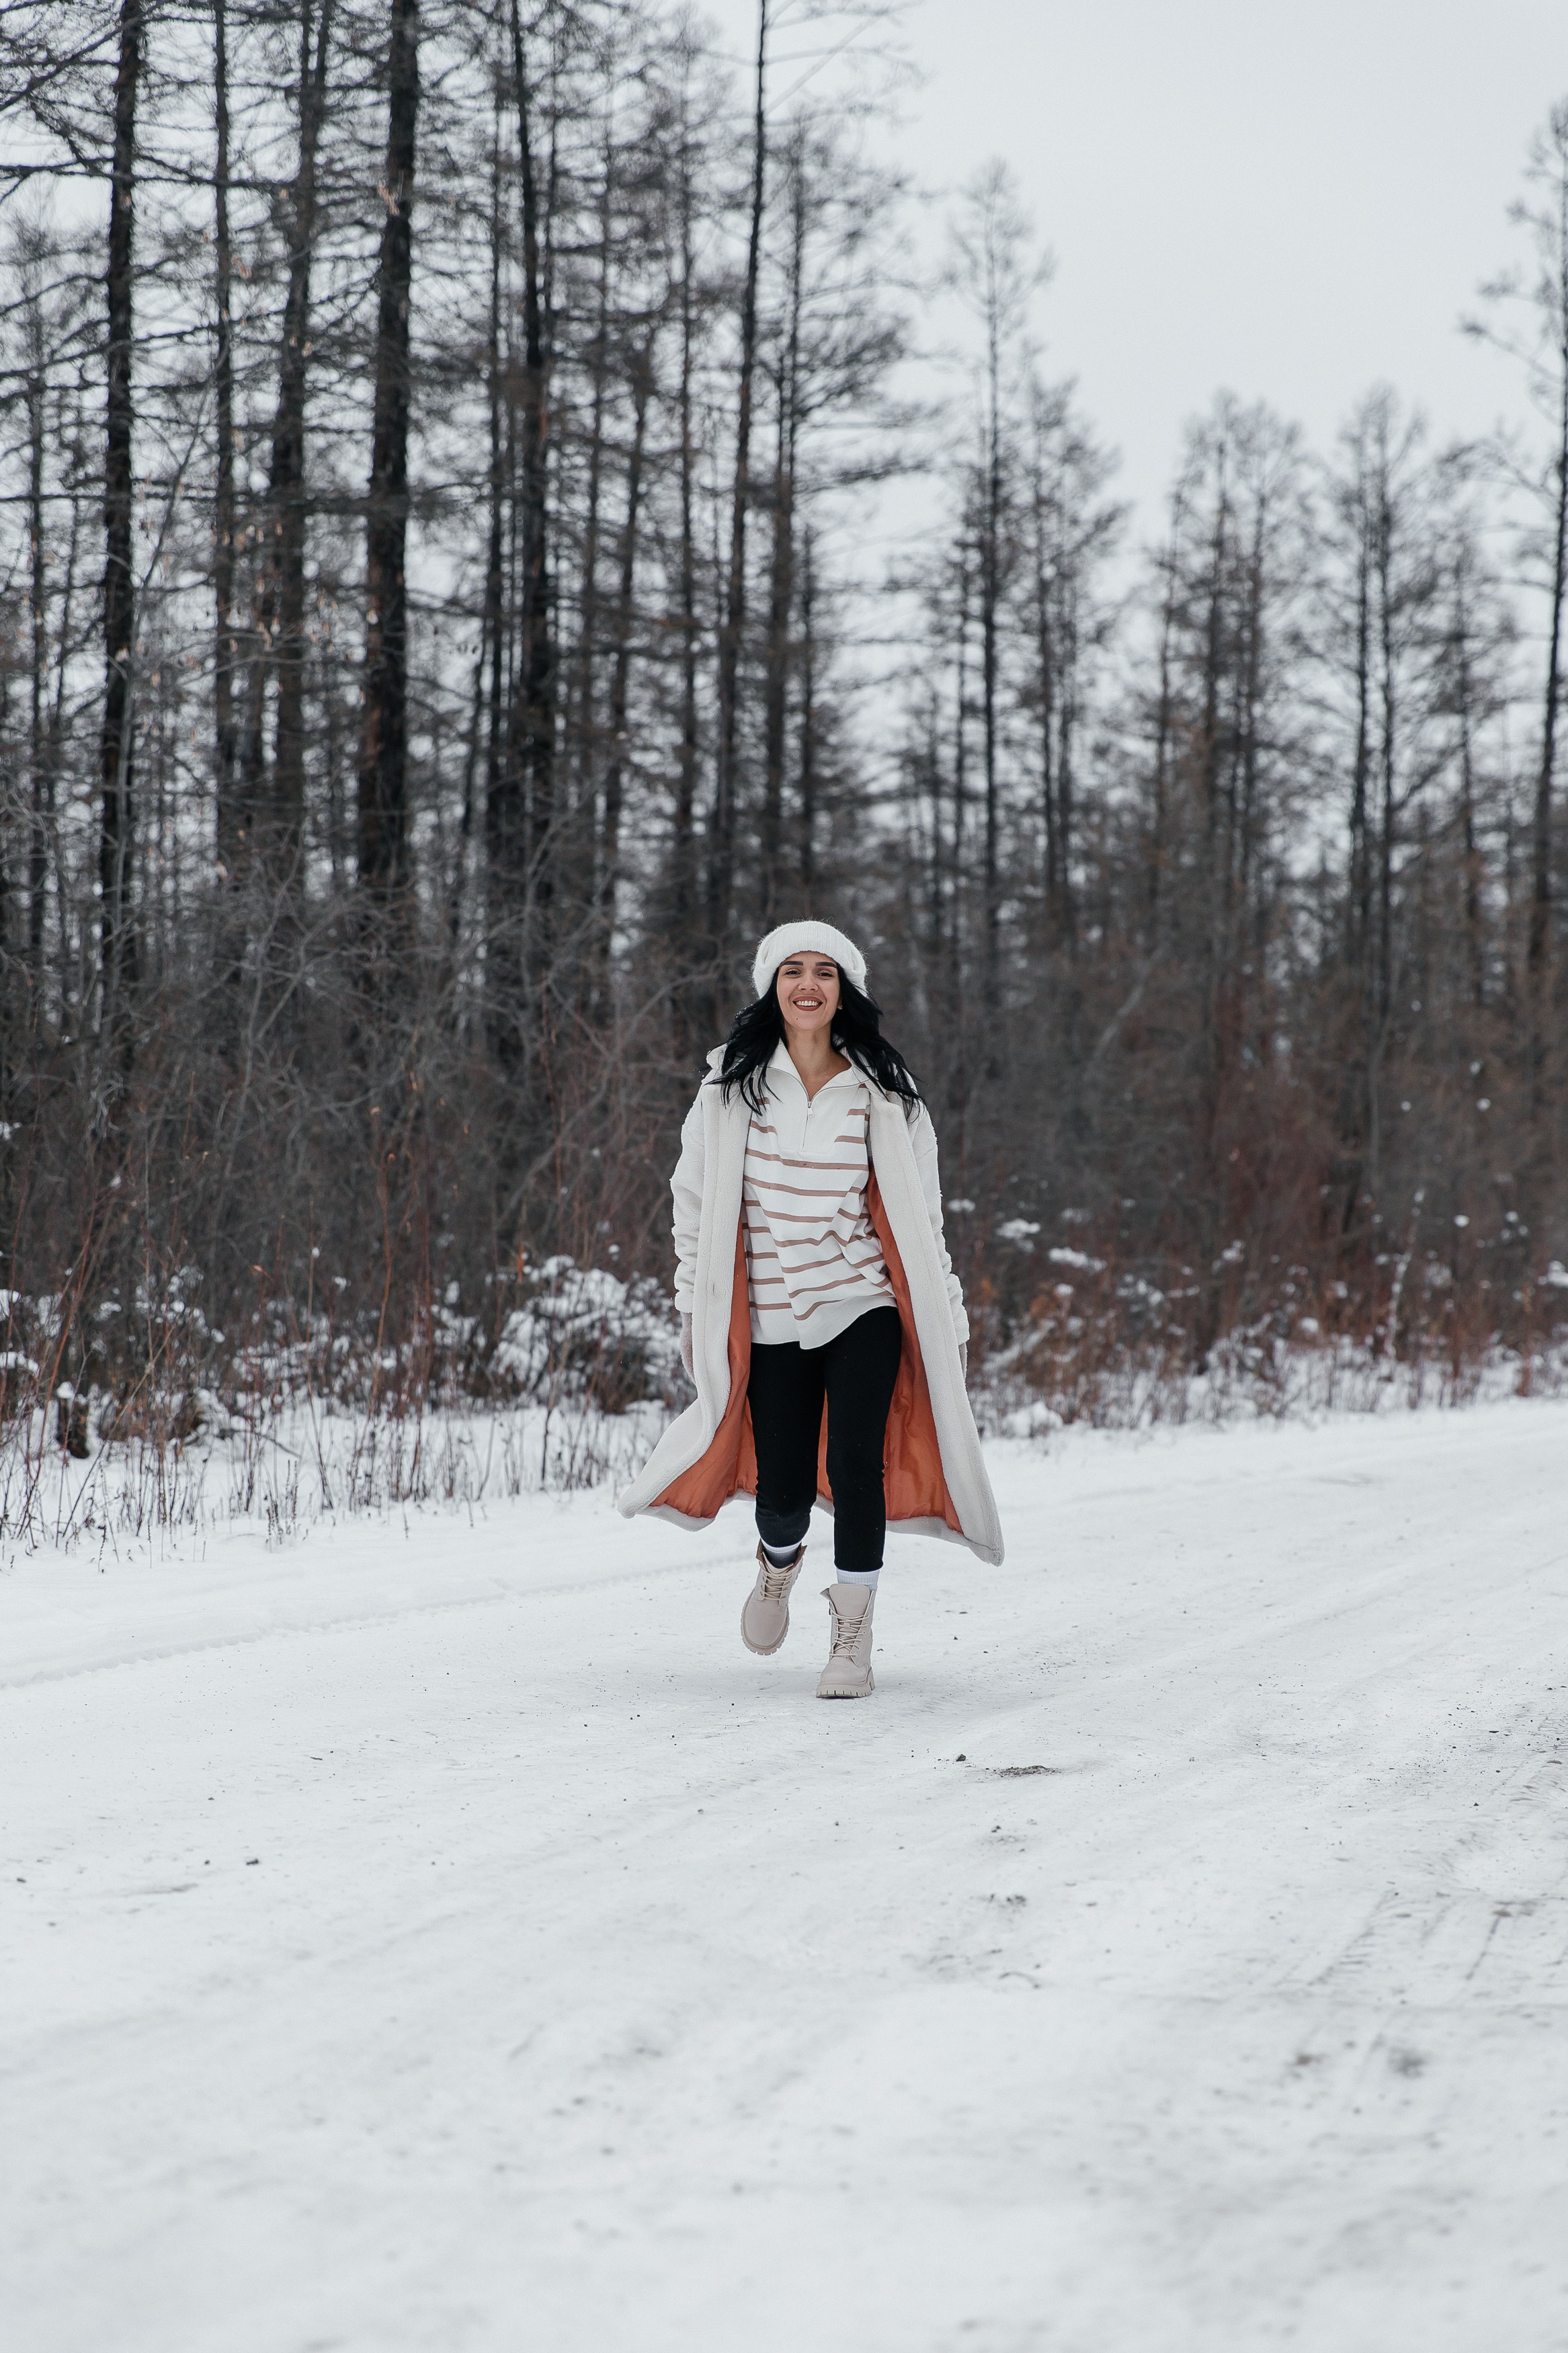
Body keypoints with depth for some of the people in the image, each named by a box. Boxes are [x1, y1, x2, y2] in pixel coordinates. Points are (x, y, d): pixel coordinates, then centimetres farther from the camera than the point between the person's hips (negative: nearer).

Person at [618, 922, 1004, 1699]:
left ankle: (851, 1642, -3)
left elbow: (920, 1211, 8)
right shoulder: (730, 1085, 2)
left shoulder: (882, 1090, 3)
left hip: (864, 1308, 0)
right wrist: (694, 1305, 5)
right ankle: (778, 1562, 38)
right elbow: (696, 1197, 9)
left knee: (854, 1464, -15)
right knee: (783, 1491, 0)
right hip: (769, 1319, 1)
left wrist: (947, 1316, 7)